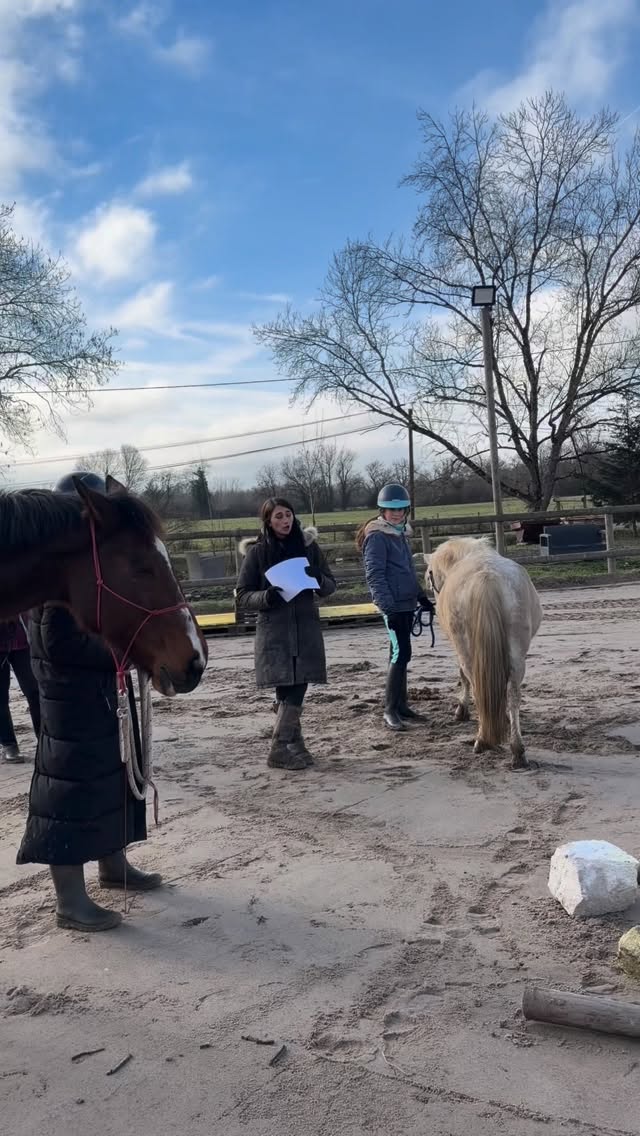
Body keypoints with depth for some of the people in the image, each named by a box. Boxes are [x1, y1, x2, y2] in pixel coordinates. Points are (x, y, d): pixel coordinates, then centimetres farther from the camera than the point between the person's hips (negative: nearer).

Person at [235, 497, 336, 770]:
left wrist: (318, 579, -13)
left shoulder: (308, 545, 6)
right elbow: (242, 596, 0)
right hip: (274, 632, -3)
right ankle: (280, 750, 3)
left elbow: (330, 586, 10)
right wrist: (267, 596, -20)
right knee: (289, 691, -7)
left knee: (296, 690, 4)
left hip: (306, 629, 3)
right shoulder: (257, 552, -1)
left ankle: (292, 746, 19)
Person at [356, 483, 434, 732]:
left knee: (401, 654, 12)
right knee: (400, 653, -12)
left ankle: (401, 704, 20)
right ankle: (390, 711, -7)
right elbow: (375, 575, -16)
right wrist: (387, 606, -23)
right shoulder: (377, 536, -9)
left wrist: (422, 597, 23)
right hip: (393, 605, -9)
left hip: (407, 603, 9)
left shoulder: (401, 533, 16)